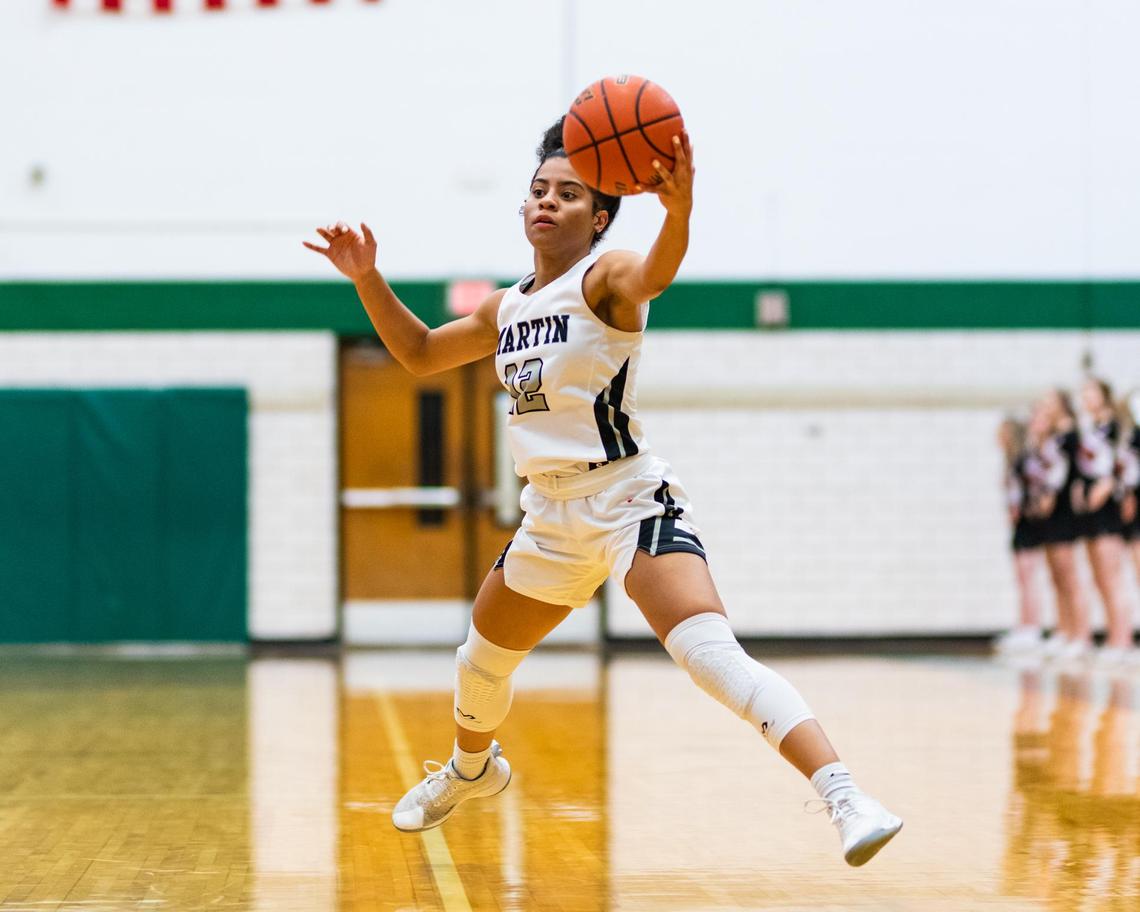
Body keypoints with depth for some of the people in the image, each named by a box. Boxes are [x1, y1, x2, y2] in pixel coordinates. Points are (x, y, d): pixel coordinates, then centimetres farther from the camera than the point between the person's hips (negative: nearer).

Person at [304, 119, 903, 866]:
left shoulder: (605, 279, -12)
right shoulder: (508, 310, 12)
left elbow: (655, 274, -37)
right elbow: (420, 354, 26)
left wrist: (679, 212, -60)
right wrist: (369, 280, 12)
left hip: (631, 501, -8)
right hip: (552, 516, 8)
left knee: (712, 654, -28)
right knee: (483, 658, 26)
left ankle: (845, 797, -36)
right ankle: (473, 769, 57)